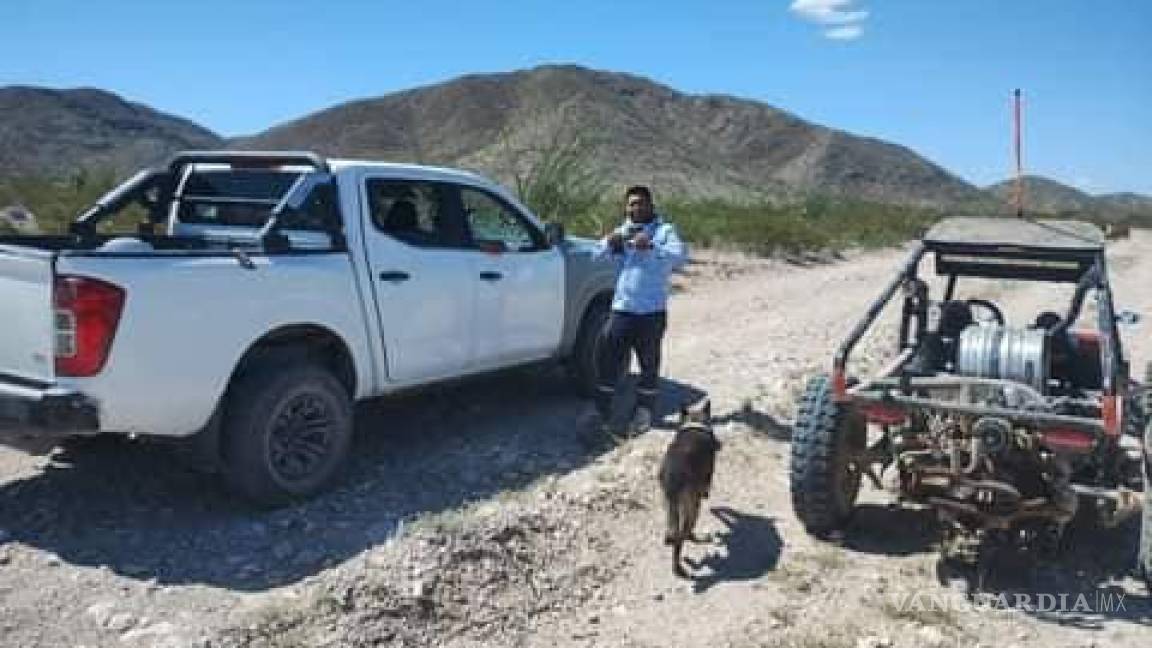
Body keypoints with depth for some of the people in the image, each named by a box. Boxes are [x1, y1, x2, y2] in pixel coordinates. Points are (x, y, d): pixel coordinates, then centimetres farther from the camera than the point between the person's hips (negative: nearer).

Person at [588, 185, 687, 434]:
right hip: (621, 309, 3)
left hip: (652, 311, -3)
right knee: (609, 360, 1)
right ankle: (601, 409, 10)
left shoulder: (664, 230, 2)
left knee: (649, 364, 5)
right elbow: (598, 255, 8)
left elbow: (681, 255, -16)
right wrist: (609, 242, -15)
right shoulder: (621, 232, 15)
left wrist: (652, 246, -33)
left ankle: (644, 412, 19)